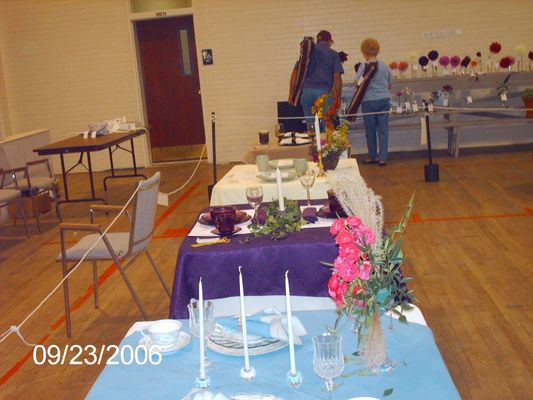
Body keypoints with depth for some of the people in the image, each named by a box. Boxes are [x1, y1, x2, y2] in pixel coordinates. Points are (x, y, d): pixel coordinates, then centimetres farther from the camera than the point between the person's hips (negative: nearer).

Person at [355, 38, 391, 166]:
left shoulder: (364, 67, -7)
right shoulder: (385, 66, 7)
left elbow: (357, 83, -14)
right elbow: (389, 84, 15)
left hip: (369, 101, -4)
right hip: (384, 100, 4)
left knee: (370, 130, 8)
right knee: (383, 129, 4)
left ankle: (373, 157, 19)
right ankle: (382, 158, 4)